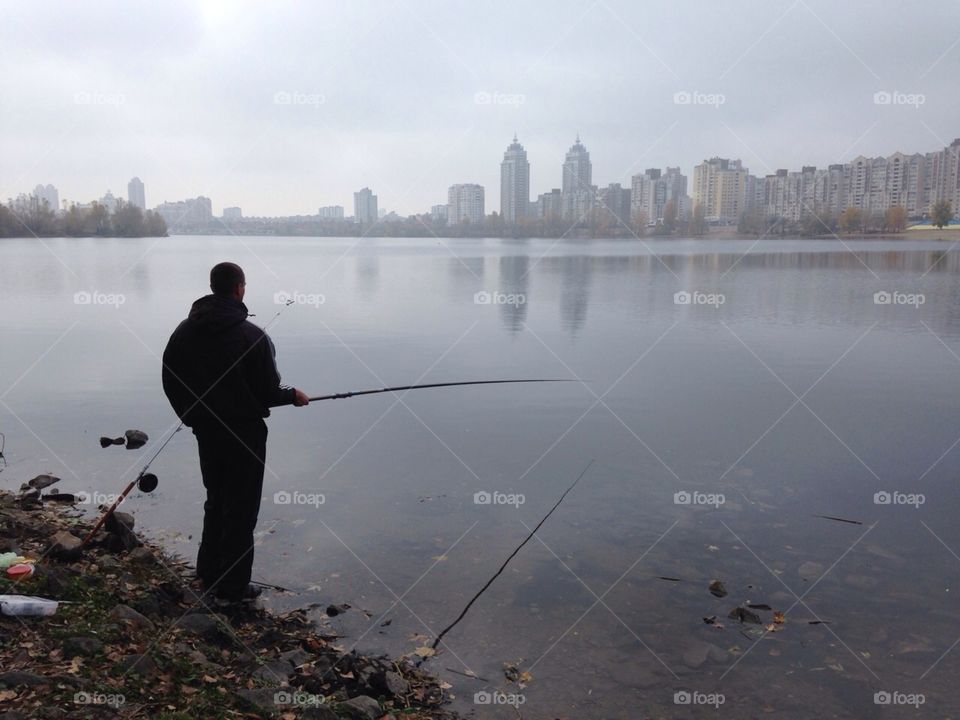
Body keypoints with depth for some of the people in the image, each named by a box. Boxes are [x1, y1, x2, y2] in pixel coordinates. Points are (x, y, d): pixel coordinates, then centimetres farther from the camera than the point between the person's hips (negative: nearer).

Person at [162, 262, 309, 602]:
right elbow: (267, 392, -16)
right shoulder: (253, 336, -19)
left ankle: (208, 574, 33)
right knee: (240, 510, 6)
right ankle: (233, 585, 14)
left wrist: (193, 415, 17)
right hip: (244, 433, -6)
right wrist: (293, 395, 4)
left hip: (206, 431, 6)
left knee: (216, 501, 22)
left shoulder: (185, 331, -1)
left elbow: (170, 380, 5)